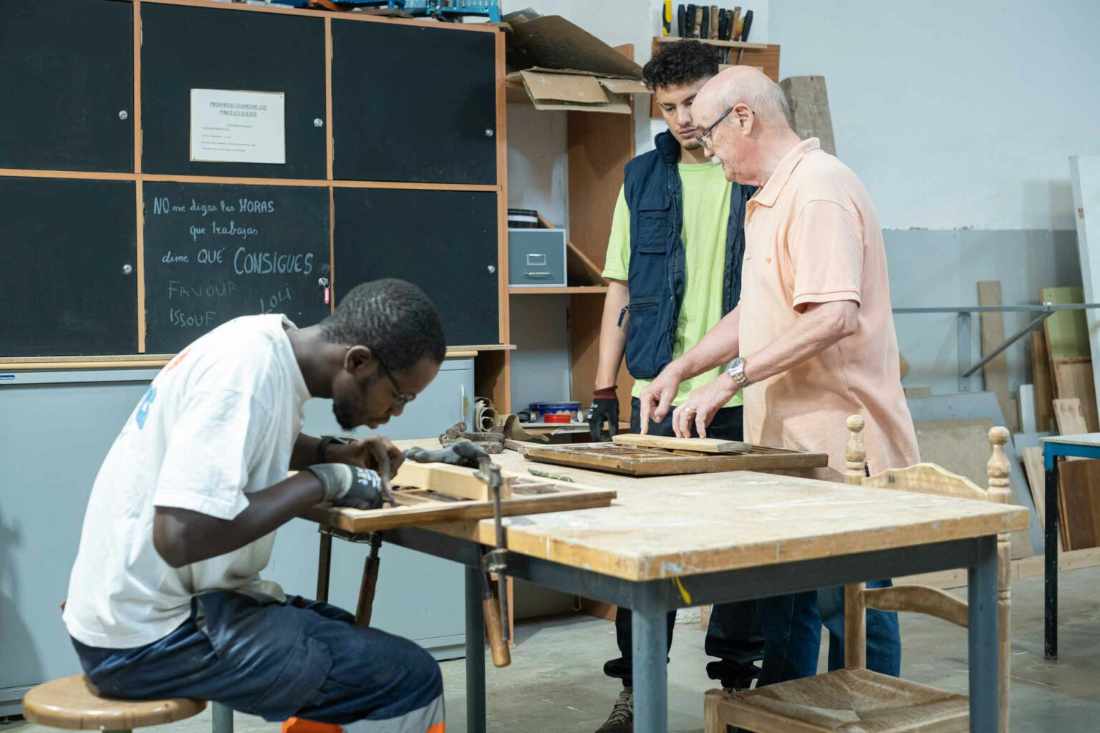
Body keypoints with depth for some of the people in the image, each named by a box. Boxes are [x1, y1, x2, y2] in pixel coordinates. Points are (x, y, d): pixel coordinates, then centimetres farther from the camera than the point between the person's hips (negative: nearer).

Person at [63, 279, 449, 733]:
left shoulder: (267, 341, 2)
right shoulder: (249, 372, -25)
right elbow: (180, 536, -33)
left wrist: (334, 454, 7)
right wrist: (323, 481, -21)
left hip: (165, 603, 10)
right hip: (153, 636, -10)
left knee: (367, 648, 23)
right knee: (410, 678, -11)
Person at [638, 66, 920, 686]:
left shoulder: (818, 188, -16)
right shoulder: (771, 198, 19)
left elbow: (834, 315, -27)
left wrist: (730, 379, -24)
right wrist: (681, 369, 15)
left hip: (841, 452, -10)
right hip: (789, 448, 10)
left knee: (852, 616, 0)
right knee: (782, 610, 16)